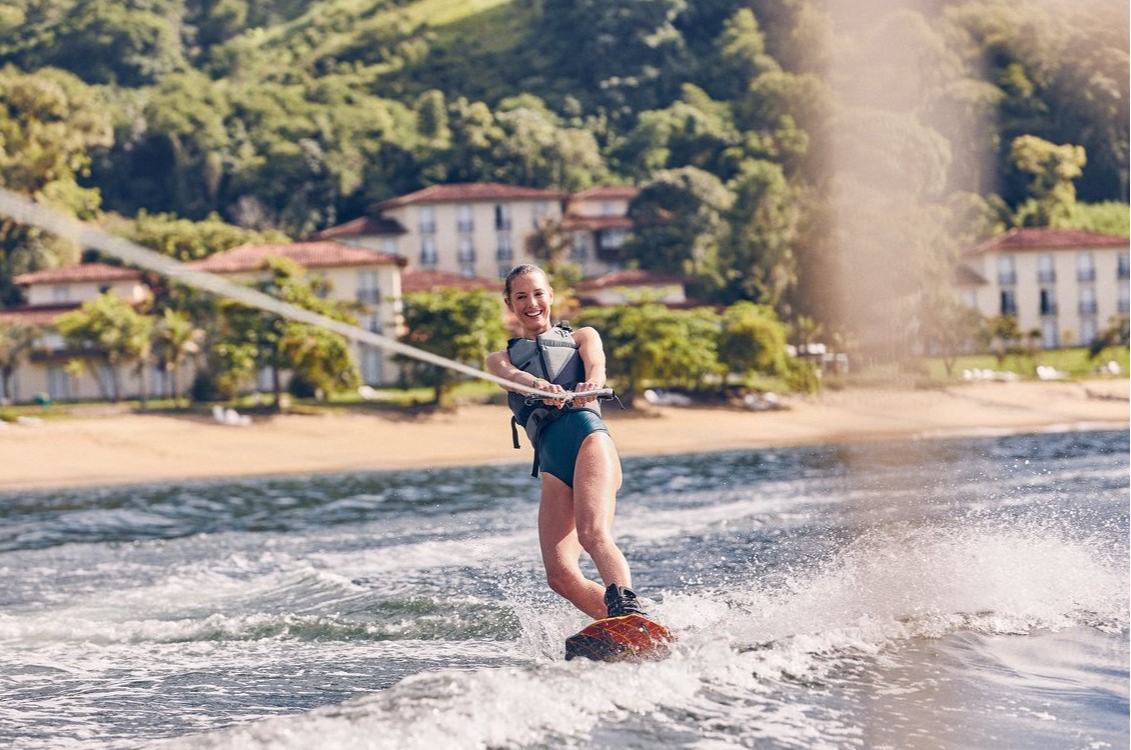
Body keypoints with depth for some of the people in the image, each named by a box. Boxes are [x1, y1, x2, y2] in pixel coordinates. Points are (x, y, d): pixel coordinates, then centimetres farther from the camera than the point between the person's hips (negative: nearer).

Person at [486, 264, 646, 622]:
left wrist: (591, 384, -24)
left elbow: (596, 365, 3)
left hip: (587, 433, -3)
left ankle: (628, 609, -51)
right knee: (560, 575, -17)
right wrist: (540, 386, -22)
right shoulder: (500, 359, 29)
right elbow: (513, 375, 4)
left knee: (593, 534, -31)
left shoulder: (581, 337, 27)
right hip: (550, 458, 3)